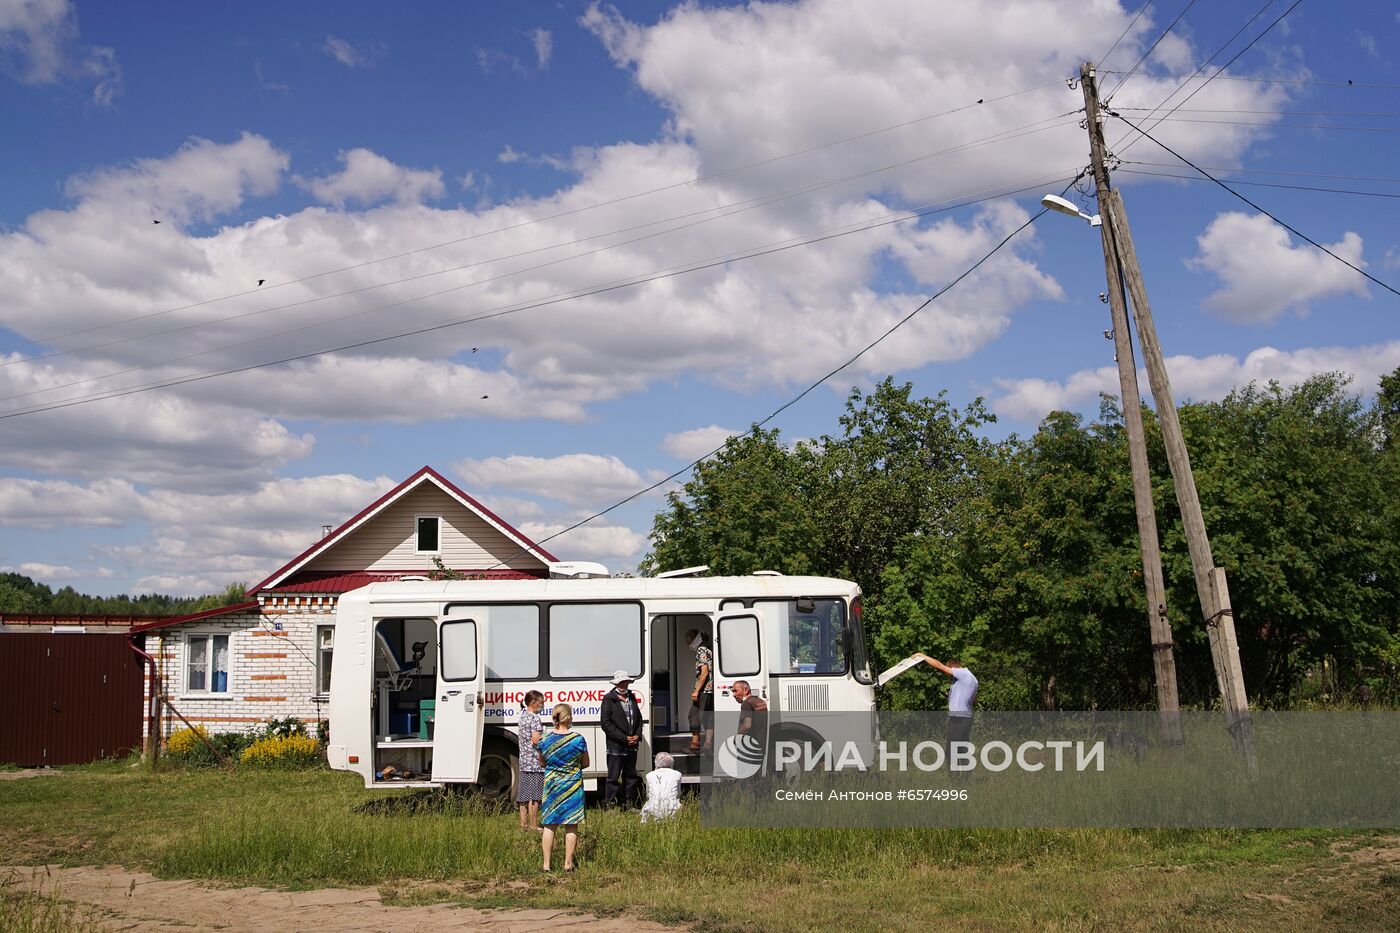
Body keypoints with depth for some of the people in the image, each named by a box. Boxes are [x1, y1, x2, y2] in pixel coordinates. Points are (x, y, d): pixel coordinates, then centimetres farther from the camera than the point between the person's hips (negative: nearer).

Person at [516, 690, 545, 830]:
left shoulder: (522, 717, 14)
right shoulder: (535, 718, -13)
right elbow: (536, 740, -21)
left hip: (524, 760, 9)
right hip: (535, 762, -9)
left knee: (525, 793, 12)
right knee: (534, 795, -4)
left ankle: (523, 823, 17)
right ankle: (533, 825, -2)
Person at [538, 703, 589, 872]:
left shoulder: (545, 741, -5)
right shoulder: (578, 739, -12)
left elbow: (542, 763, 10)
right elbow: (585, 763, 1)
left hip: (551, 784, 2)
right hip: (573, 785, -2)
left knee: (549, 826, 8)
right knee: (571, 827, 7)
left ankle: (546, 864, 8)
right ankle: (568, 864, 10)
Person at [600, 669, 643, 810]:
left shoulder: (632, 698, 15)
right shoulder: (609, 699, -5)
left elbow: (639, 718, 22)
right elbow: (606, 724, -10)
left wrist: (637, 736, 3)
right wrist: (624, 738, -13)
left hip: (632, 746, 7)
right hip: (616, 747, -6)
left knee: (631, 777, 12)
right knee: (613, 778, -5)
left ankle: (627, 805, 21)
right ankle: (608, 806, -1)